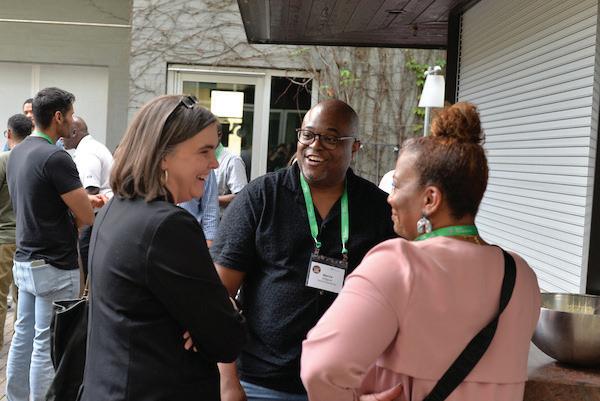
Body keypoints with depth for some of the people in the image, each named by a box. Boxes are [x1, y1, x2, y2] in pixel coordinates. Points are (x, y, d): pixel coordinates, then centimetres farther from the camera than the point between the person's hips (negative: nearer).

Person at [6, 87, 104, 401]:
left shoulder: (17, 153, 8)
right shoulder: (55, 157, -20)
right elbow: (87, 217, -18)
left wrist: (83, 201, 13)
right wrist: (75, 220, 3)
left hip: (25, 260, 9)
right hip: (54, 266, -9)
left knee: (23, 336, 17)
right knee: (48, 345, 1)